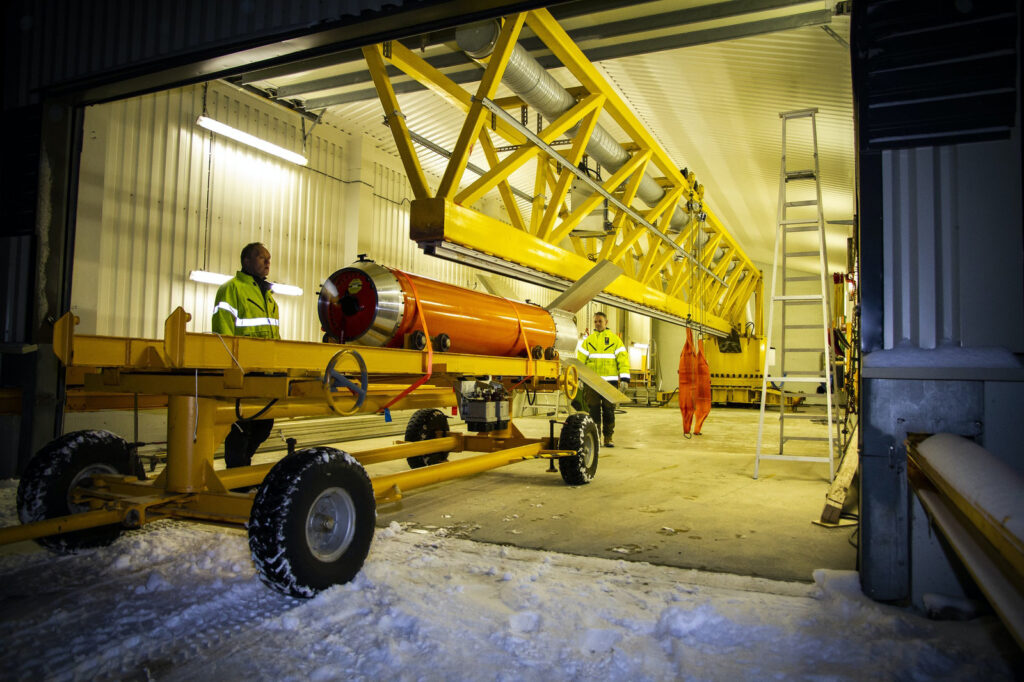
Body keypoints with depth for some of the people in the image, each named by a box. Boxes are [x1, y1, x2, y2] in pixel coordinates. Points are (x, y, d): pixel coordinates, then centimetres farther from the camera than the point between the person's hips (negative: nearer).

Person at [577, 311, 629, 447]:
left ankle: (608, 438, 12)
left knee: (609, 410, 3)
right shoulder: (588, 340, 11)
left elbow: (623, 358, 2)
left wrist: (624, 379, -6)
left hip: (610, 381, -1)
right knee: (594, 410, 1)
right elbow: (580, 359, 8)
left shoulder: (615, 339, 7)